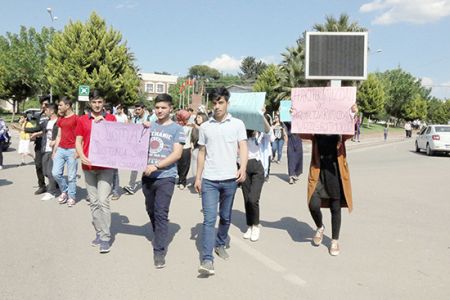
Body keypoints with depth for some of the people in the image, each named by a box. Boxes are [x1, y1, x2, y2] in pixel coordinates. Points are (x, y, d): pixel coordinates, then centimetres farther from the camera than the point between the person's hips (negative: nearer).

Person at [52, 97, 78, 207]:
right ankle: (64, 191, 22)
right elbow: (59, 136, 18)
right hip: (60, 149, 6)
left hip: (71, 150, -6)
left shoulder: (76, 118, -7)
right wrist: (54, 150, 13)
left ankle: (71, 197, 13)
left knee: (71, 176, 0)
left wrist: (77, 150, -15)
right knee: (55, 173, 0)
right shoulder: (60, 120, 15)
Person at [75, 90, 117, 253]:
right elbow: (78, 141, 8)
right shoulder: (83, 120, 8)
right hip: (88, 166, 3)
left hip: (105, 165, -3)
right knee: (94, 202, 9)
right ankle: (99, 233, 20)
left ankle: (106, 238, -2)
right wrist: (82, 156, -10)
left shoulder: (111, 118, 3)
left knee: (103, 201, -9)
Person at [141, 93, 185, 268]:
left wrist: (156, 166, -19)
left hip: (165, 177, -5)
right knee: (151, 211, 17)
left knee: (161, 214, -7)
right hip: (148, 176, 5)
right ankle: (160, 238, 38)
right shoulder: (149, 126, 11)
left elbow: (177, 154, -11)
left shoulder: (176, 129, -3)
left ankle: (159, 252, -2)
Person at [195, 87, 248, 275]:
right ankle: (207, 260, -9)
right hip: (209, 180, 0)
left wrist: (243, 168, -22)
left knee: (226, 217, 14)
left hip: (230, 179, 0)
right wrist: (198, 177, 9)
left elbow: (243, 148, -5)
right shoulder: (205, 127, 9)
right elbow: (202, 153, 13)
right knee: (209, 219, -7)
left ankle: (220, 245, 37)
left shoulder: (237, 124, 3)